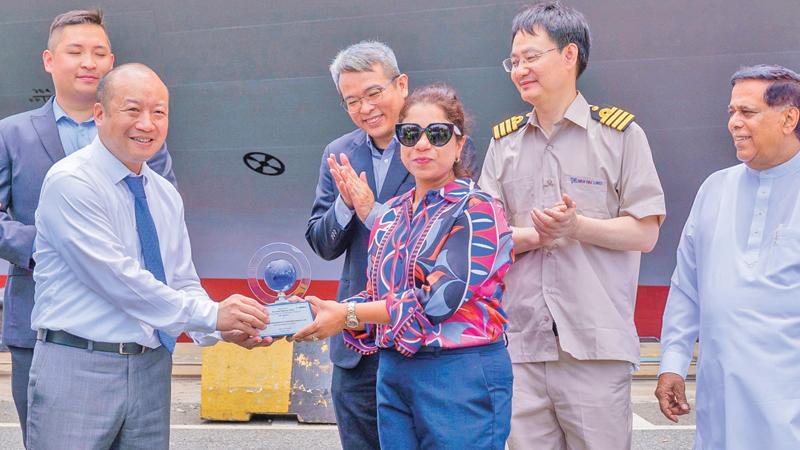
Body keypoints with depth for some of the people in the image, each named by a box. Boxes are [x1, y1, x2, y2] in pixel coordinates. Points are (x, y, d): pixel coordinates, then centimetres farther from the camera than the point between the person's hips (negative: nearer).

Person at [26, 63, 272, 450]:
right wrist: (211, 315, -19)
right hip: (78, 370, -6)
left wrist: (225, 328, -8)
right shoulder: (70, 183, -12)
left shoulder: (166, 197, 12)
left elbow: (184, 285, 12)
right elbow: (118, 279, -19)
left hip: (151, 372, 7)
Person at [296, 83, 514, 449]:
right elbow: (377, 296, 13)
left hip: (460, 377, -6)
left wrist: (347, 314, -17)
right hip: (393, 374, 6)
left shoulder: (477, 212, -10)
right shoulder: (390, 215, 12)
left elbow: (438, 300, -18)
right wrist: (322, 314, -7)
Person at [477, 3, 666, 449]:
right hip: (521, 345, 3)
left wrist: (576, 227, -16)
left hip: (596, 348, -3)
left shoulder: (619, 132, 2)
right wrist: (531, 236, -12)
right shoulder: (504, 141, 13)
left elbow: (645, 233, 0)